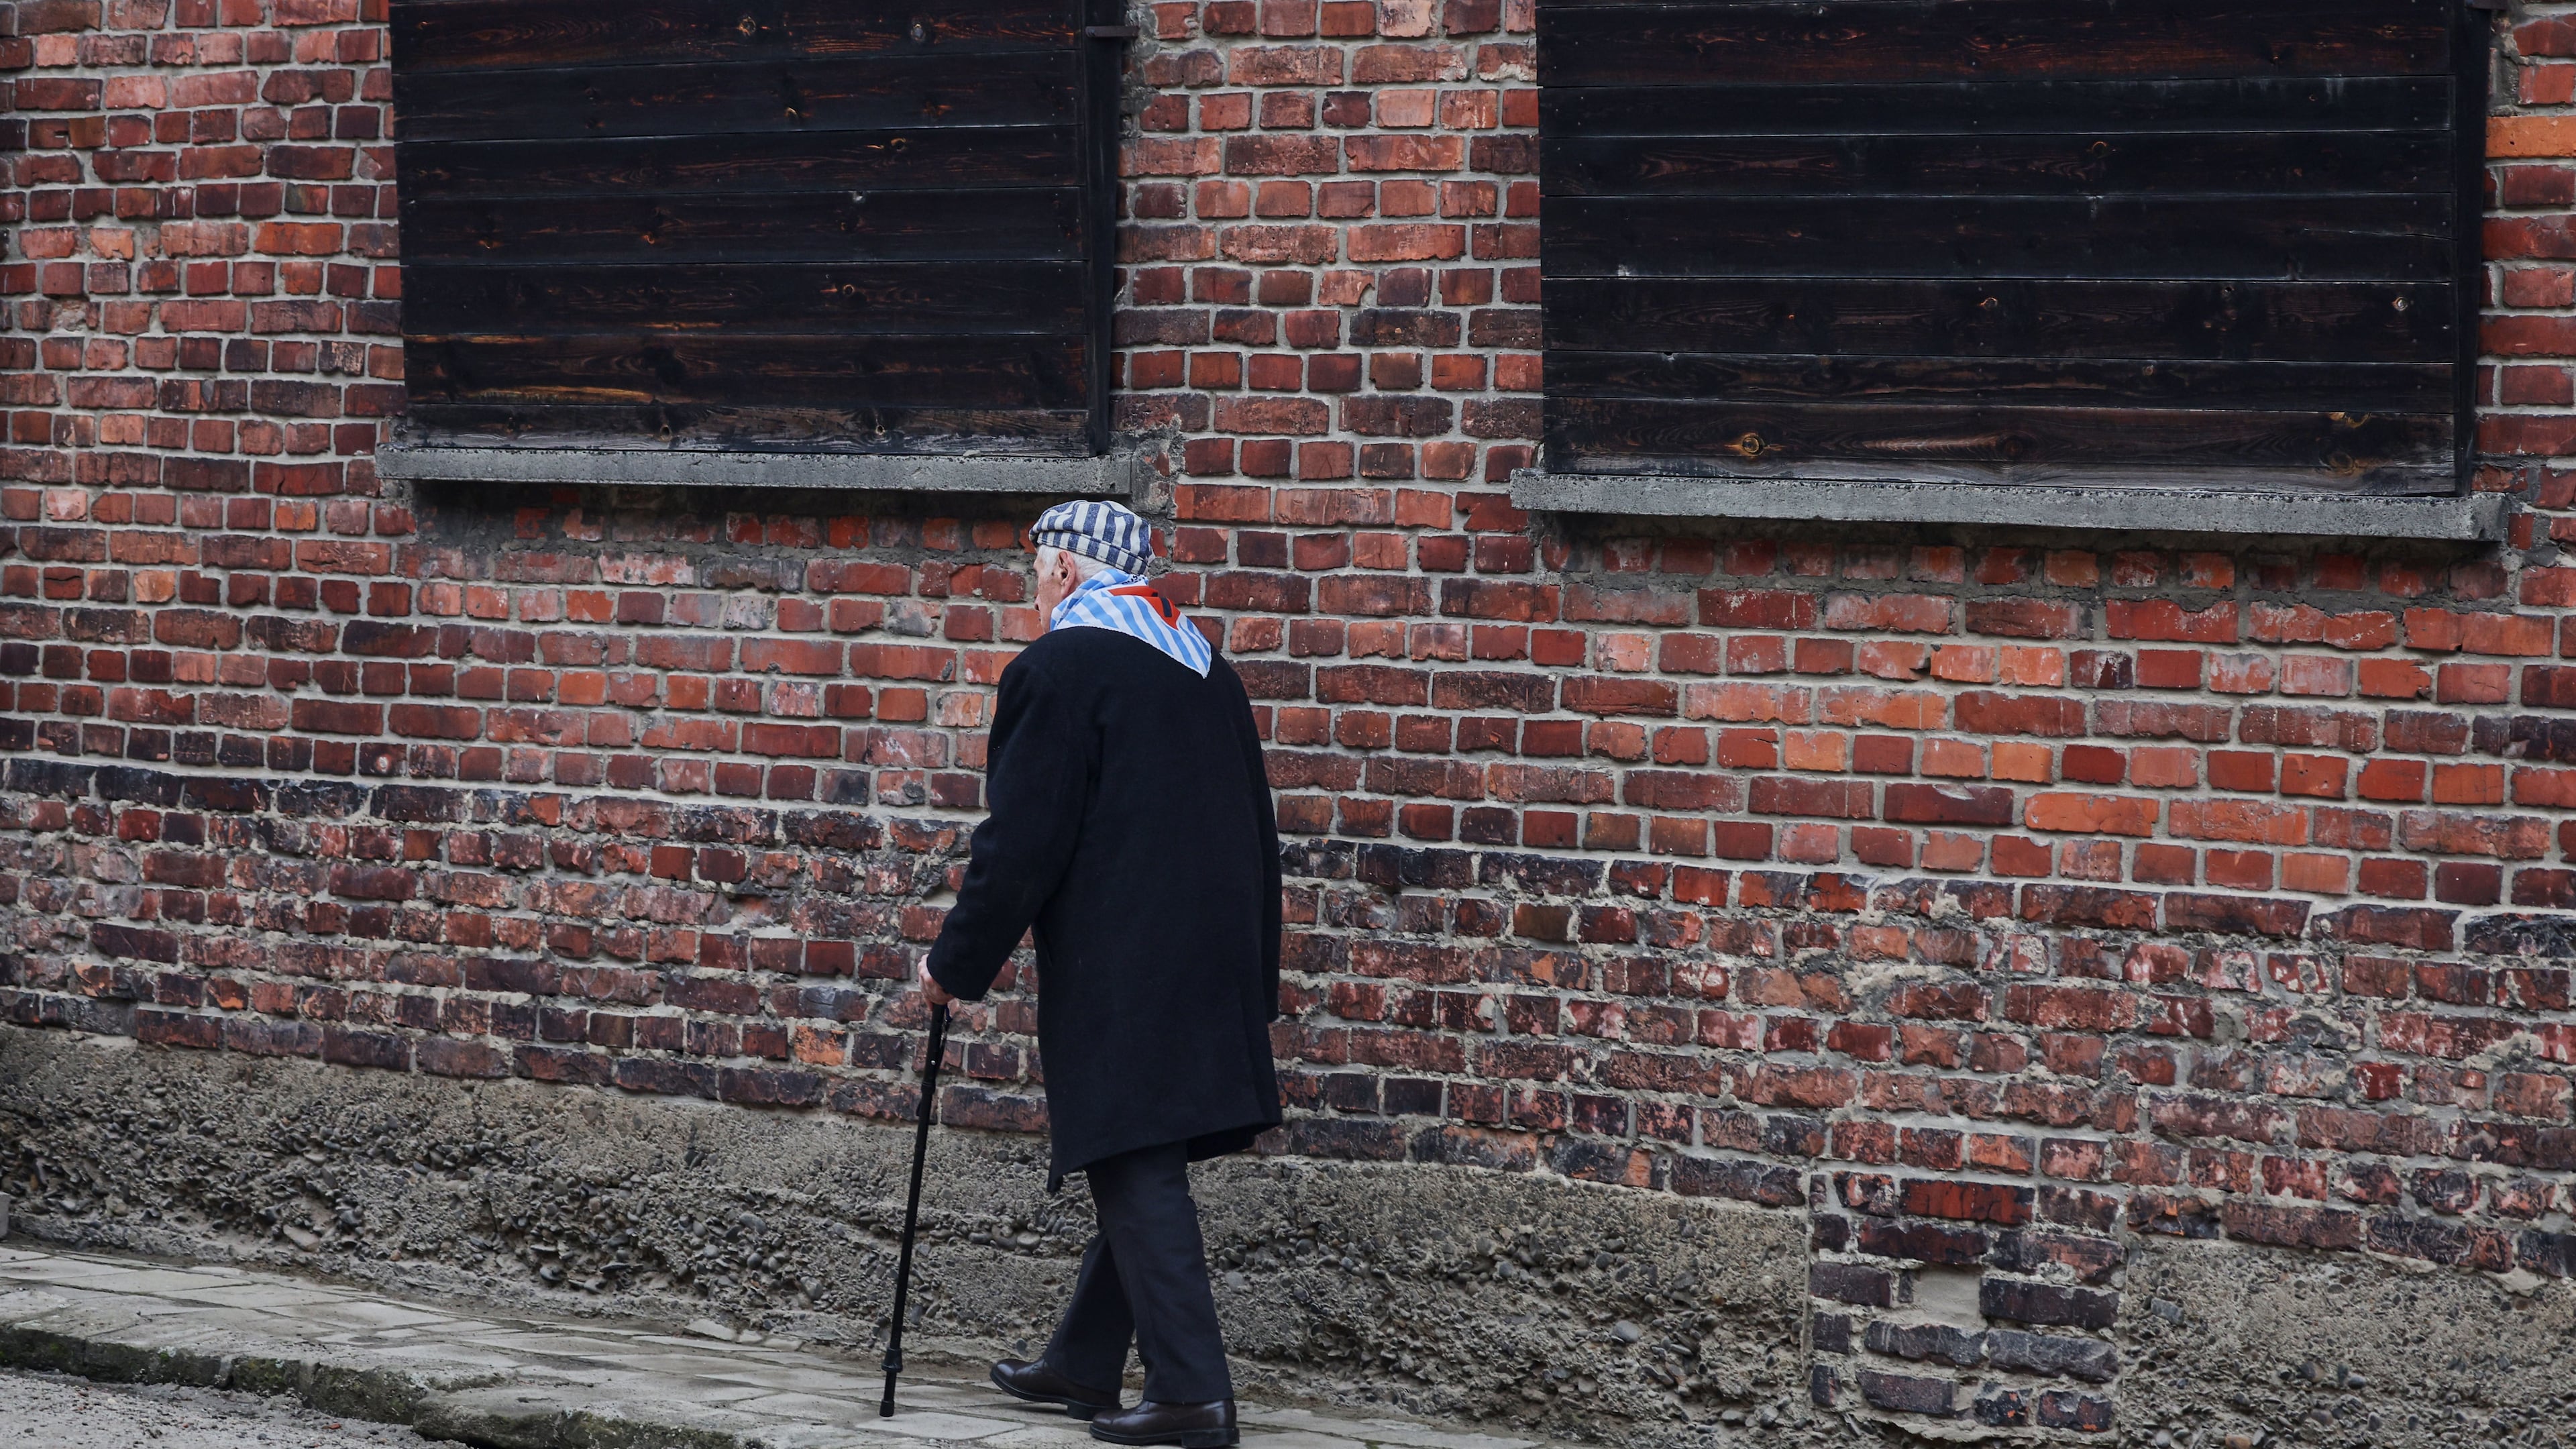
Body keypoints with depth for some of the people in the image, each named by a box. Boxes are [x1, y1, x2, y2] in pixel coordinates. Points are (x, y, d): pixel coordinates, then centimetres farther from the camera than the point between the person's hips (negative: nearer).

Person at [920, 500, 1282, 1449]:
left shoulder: (1059, 668, -9)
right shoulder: (1208, 674, 15)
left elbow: (1019, 844, -13)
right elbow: (1257, 838, 19)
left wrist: (958, 963, -2)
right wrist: (1254, 986, 25)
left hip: (1115, 974, -8)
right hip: (1213, 969, 8)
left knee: (1137, 1172, -6)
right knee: (1139, 1171, 15)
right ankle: (1084, 1363, 25)